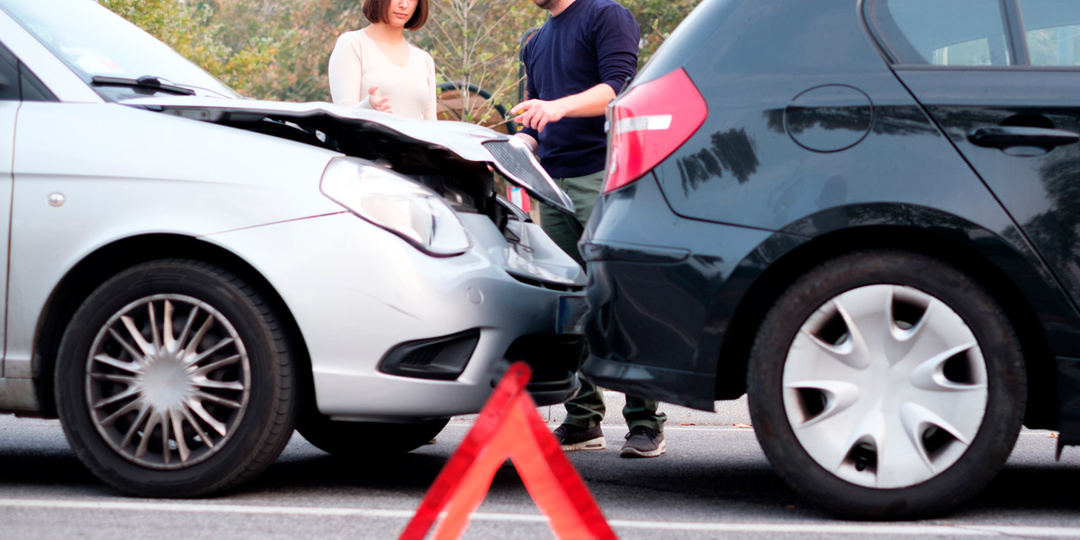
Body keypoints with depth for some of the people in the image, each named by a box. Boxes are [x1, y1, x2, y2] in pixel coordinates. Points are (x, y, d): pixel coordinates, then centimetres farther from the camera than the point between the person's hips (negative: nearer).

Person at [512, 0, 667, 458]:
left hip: (603, 176, -7)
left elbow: (619, 86, -13)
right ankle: (583, 421, 7)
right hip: (554, 183, 7)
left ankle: (645, 423, -11)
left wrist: (559, 107, -26)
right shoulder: (535, 45, 25)